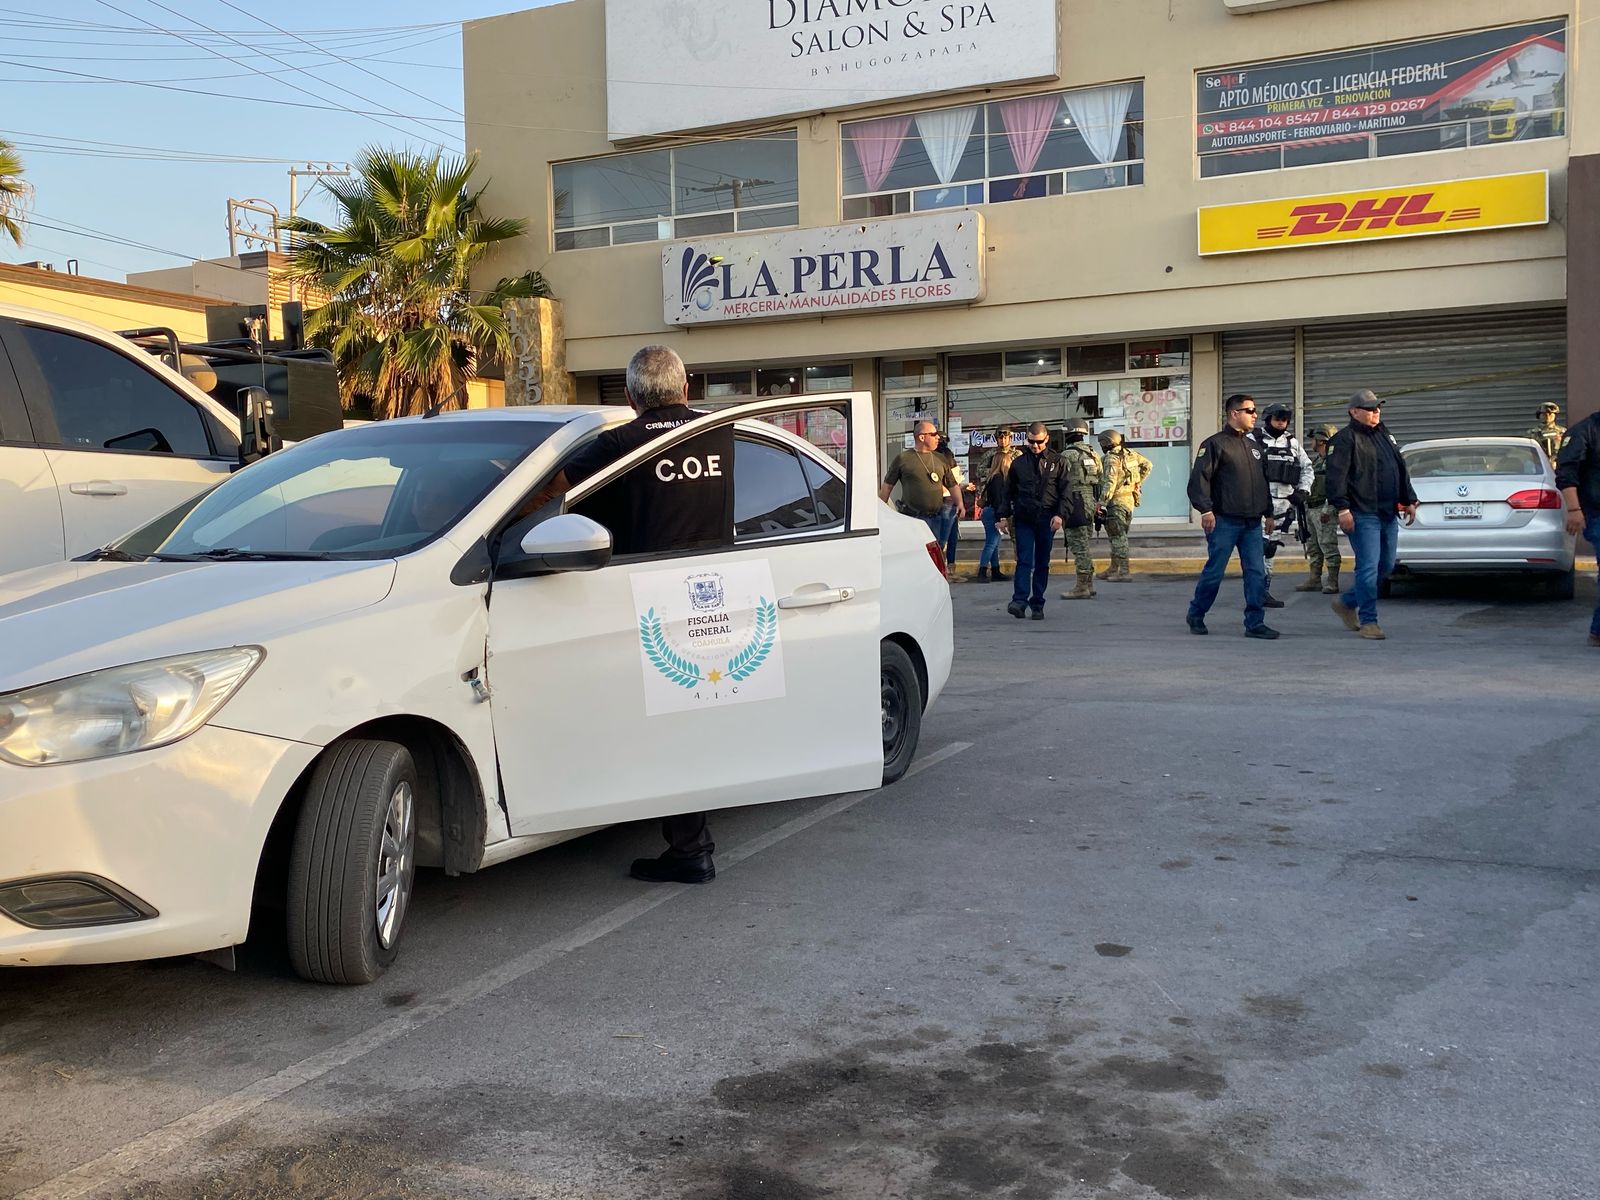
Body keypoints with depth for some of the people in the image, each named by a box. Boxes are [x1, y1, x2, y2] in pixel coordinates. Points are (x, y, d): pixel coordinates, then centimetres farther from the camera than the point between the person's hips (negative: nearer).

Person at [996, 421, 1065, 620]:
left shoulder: (1057, 462, 6)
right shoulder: (1018, 463, 10)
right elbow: (1008, 492, 16)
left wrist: (1059, 514, -8)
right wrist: (1004, 516, 9)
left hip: (1047, 520, 0)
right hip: (1023, 519, 0)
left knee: (1042, 564, 5)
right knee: (1024, 561, -10)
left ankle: (1037, 605, 9)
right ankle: (1020, 601, -18)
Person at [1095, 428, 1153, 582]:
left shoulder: (1112, 459, -16)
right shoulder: (1131, 453, 8)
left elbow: (1109, 483, -23)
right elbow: (1148, 465, 20)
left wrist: (1101, 503, -23)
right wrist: (1138, 482, 19)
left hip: (1116, 501, -9)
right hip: (1130, 499, 9)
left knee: (1118, 536, -7)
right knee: (1116, 535, 17)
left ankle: (1124, 571, -10)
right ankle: (1114, 568, 25)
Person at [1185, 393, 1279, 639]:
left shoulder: (1254, 446, 19)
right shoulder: (1215, 444, -4)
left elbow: (1263, 481, 26)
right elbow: (1199, 478, -12)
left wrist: (1268, 513, 21)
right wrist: (1205, 509, -20)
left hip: (1252, 522, 6)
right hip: (1224, 521, -6)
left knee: (1257, 573, 0)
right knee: (1214, 572, 0)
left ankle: (1255, 623, 4)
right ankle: (1195, 616, 18)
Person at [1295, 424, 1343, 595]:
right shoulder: (1315, 460, 17)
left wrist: (1327, 510, -23)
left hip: (1324, 510, -10)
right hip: (1310, 509, 10)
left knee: (1328, 546, -8)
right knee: (1312, 547, 13)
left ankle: (1332, 583, -6)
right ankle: (1314, 580, 19)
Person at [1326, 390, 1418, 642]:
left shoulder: (1386, 436, 20)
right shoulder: (1345, 439, -6)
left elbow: (1401, 470, 26)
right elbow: (1336, 476, -15)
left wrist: (1409, 500, 22)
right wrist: (1342, 508, -21)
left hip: (1389, 514, 8)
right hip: (1363, 515, -8)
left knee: (1386, 566, 11)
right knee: (1368, 568, -9)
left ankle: (1347, 603, 27)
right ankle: (1368, 621, 0)